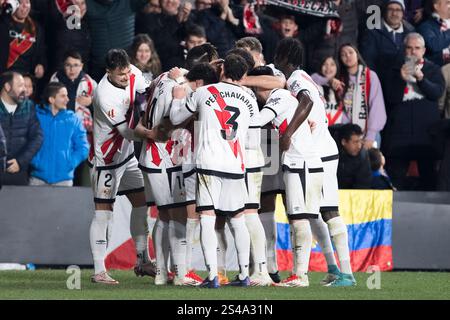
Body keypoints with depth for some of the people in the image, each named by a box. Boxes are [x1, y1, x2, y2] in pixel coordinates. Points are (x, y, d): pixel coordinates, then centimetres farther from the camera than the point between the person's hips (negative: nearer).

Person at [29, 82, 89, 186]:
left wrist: (69, 164, -8)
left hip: (63, 178, 1)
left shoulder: (73, 120, 5)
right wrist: (35, 162, -11)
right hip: (38, 177, -1)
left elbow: (82, 147, 5)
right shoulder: (36, 116, 1)